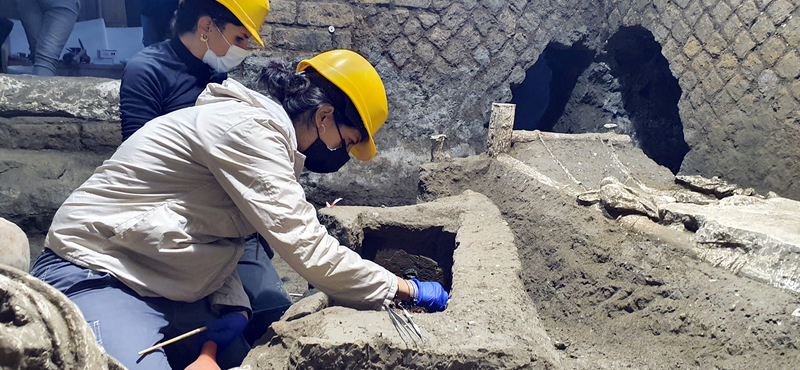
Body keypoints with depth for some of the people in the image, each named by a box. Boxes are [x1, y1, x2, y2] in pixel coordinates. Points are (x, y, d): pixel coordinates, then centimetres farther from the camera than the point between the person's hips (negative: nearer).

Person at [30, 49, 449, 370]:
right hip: (97, 279, -9)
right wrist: (404, 289, -15)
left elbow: (217, 241, 9)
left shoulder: (261, 134, 9)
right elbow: (307, 247, -25)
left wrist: (233, 305, -8)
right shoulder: (247, 127, -22)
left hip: (166, 292, 9)